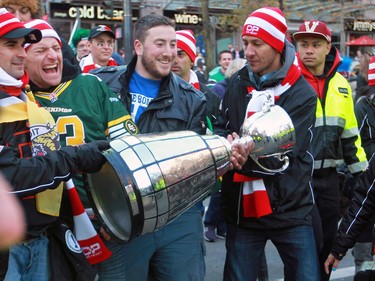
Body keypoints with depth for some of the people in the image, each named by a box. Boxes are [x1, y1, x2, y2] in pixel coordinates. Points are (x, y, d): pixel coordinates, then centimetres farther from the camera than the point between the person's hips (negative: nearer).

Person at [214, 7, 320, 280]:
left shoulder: (302, 94, -9)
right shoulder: (238, 83, 4)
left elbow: (282, 158, -17)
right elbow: (222, 132, 3)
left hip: (289, 211, -3)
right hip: (242, 211, 3)